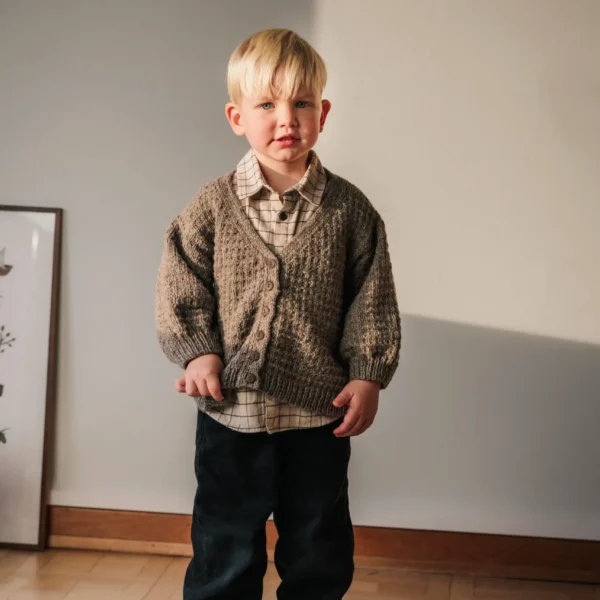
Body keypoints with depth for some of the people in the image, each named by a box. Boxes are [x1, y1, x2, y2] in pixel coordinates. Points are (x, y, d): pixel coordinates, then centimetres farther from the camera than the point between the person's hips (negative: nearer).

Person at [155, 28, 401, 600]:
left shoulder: (349, 208, -3)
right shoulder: (212, 205, -4)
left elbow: (372, 299, 0)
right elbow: (181, 285, 0)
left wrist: (368, 375, -6)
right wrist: (197, 353, -11)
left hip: (321, 411, 1)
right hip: (232, 409, 0)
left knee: (319, 554, 16)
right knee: (224, 552, 14)